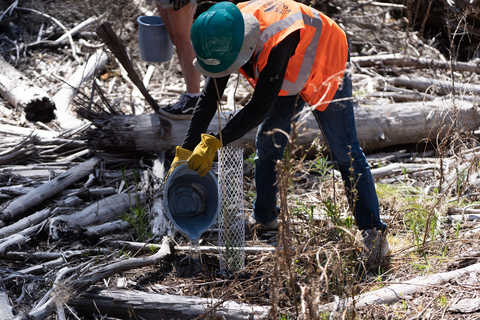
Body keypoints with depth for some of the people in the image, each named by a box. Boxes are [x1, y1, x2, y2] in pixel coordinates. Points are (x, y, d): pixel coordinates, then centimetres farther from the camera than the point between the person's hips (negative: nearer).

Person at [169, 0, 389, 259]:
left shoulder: (277, 42, -45)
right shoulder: (224, 41, -22)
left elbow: (259, 109, -39)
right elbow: (208, 99, -15)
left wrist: (214, 143, -35)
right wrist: (184, 152, -18)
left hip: (325, 71, -7)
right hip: (288, 78, 7)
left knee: (345, 153, -6)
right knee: (267, 141, 5)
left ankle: (373, 231, 1)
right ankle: (264, 219, 21)